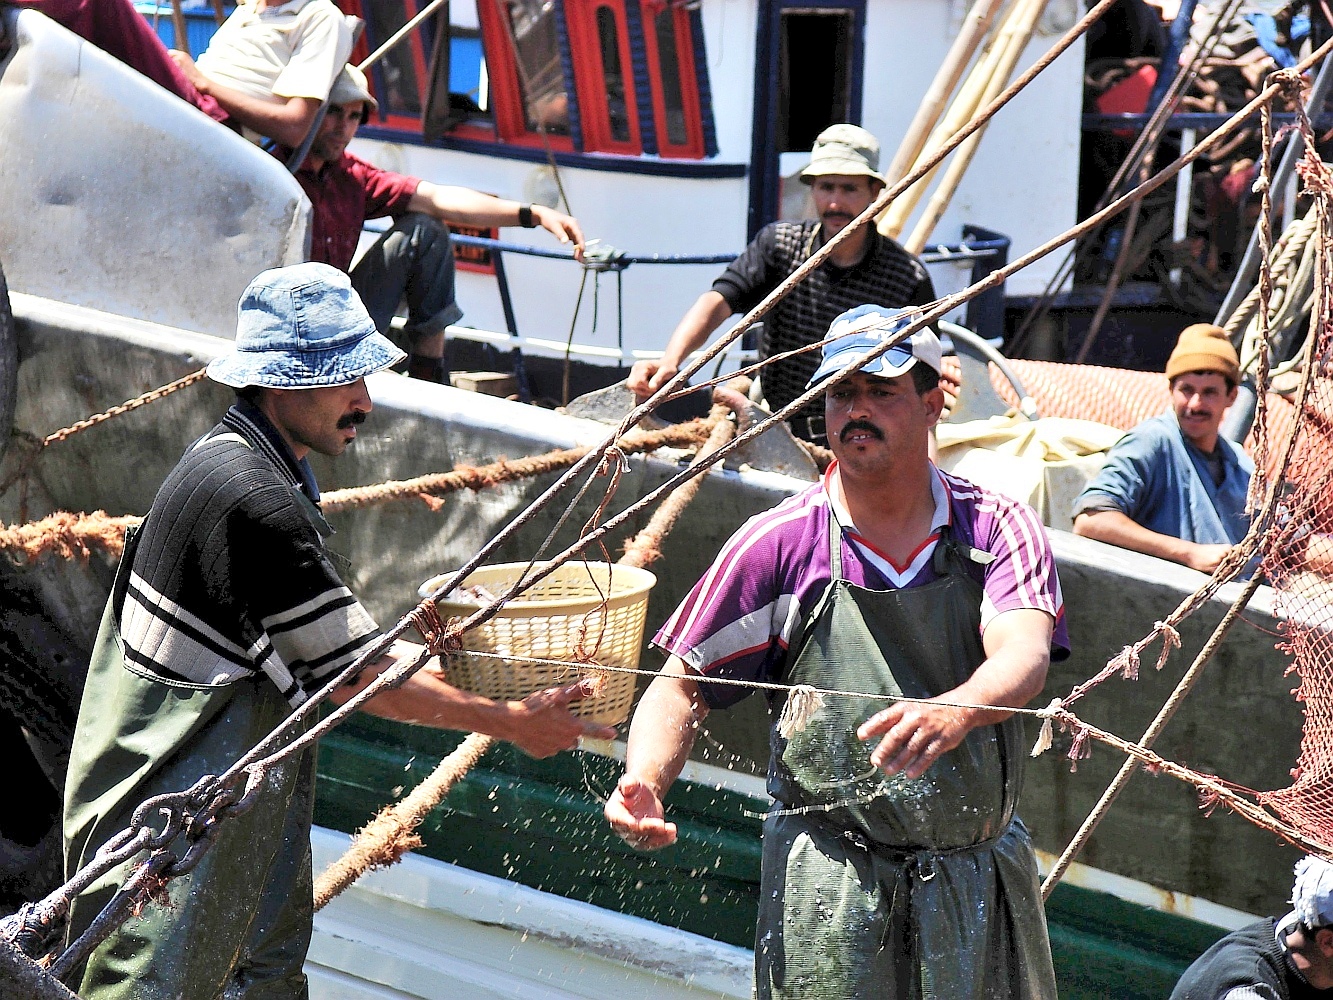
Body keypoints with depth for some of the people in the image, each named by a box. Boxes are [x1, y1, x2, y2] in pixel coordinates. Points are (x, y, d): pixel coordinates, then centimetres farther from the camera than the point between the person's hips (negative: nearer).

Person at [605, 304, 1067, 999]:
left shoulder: (1000, 529, 0)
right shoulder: (780, 543, -1)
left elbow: (1022, 653, -18)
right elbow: (683, 684, 3)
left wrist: (954, 710, -41)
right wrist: (643, 783, -18)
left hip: (982, 881, 2)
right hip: (829, 882, -2)